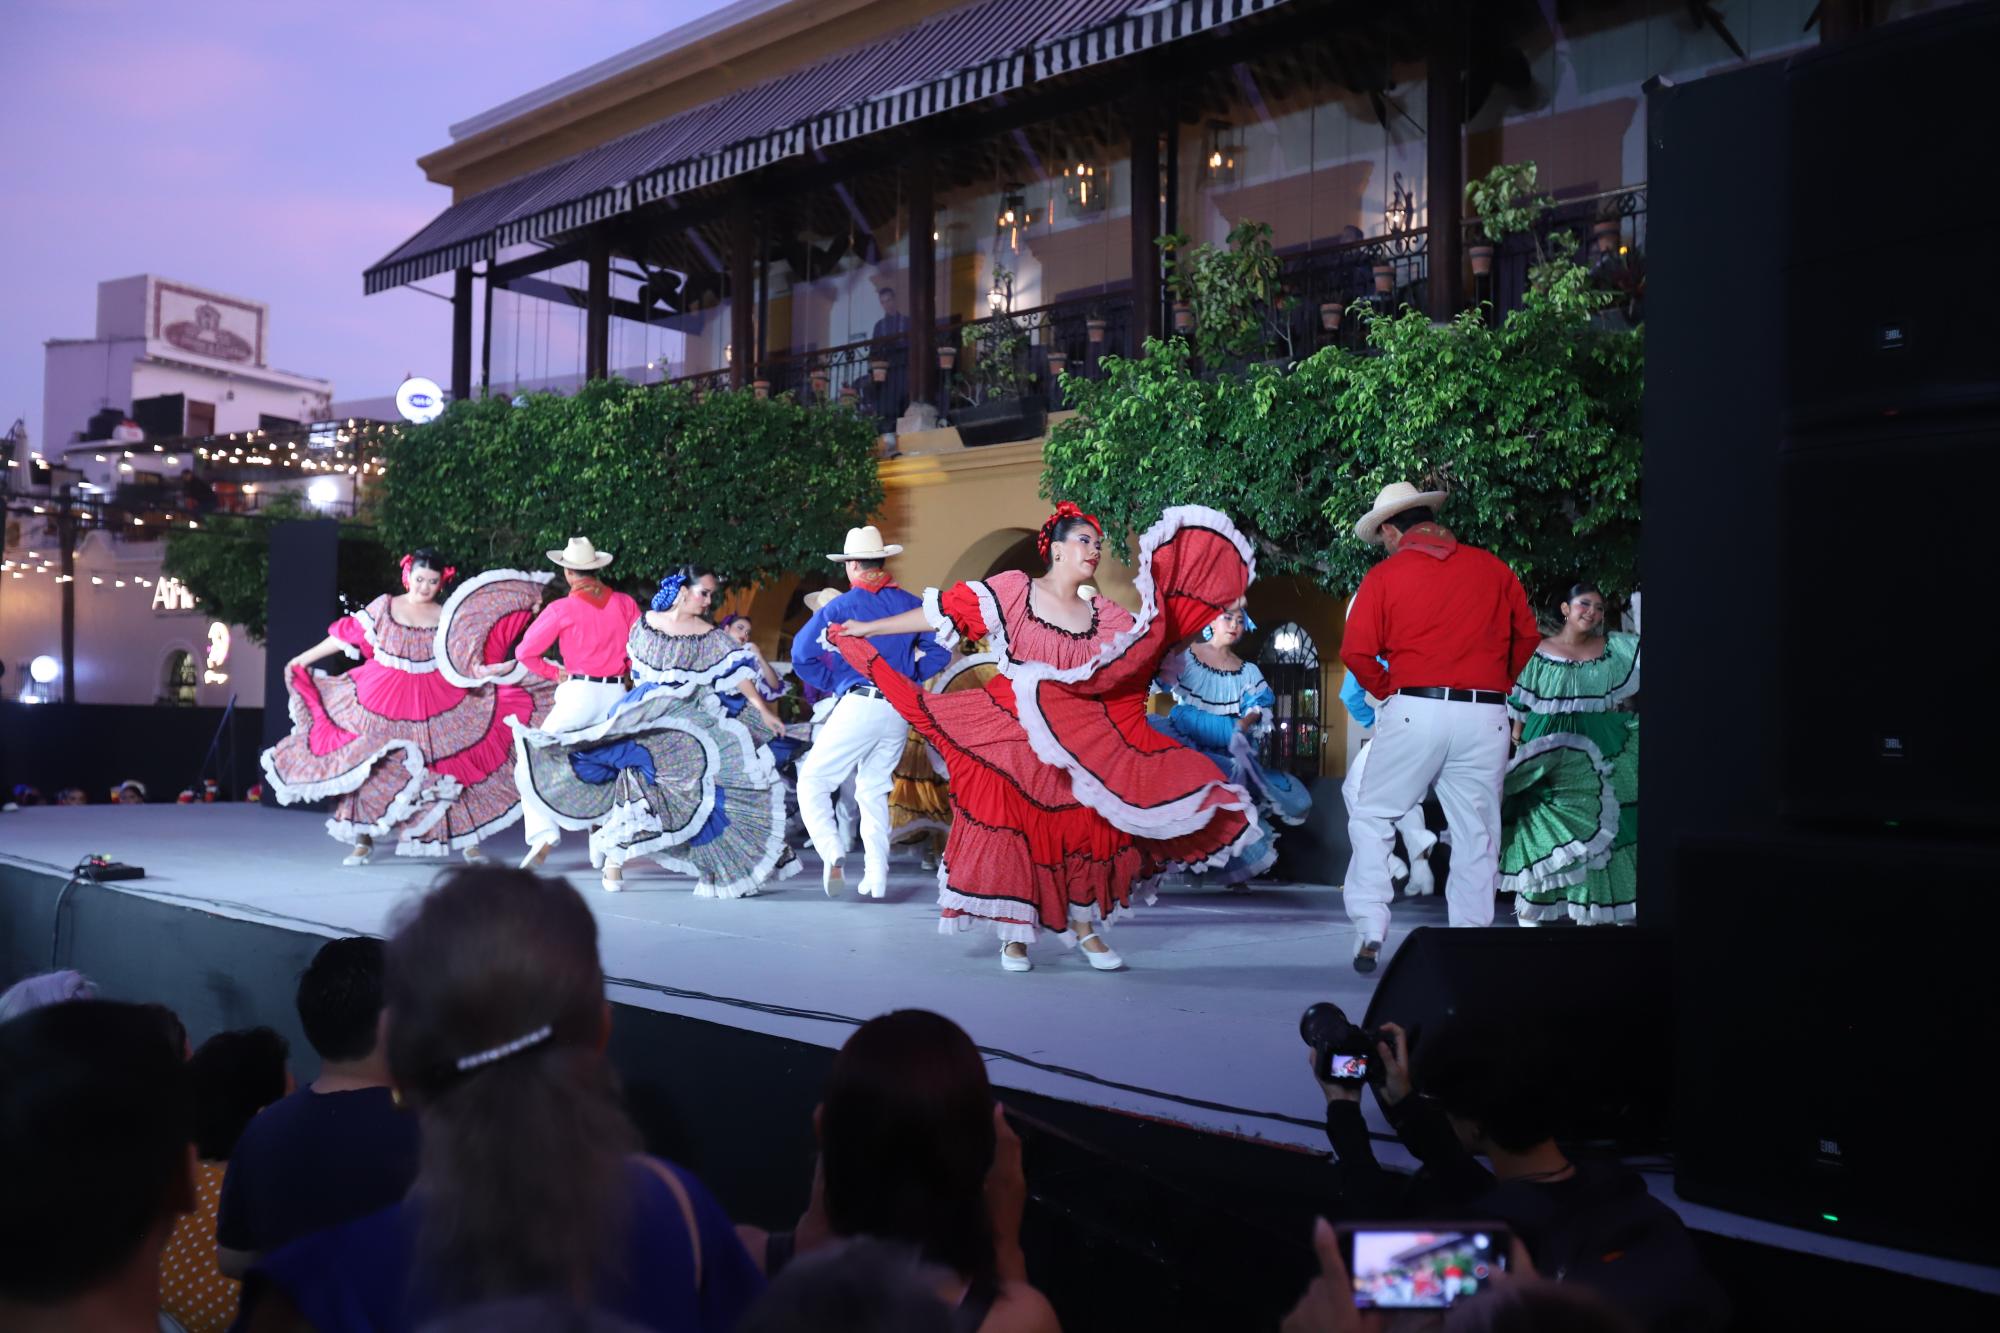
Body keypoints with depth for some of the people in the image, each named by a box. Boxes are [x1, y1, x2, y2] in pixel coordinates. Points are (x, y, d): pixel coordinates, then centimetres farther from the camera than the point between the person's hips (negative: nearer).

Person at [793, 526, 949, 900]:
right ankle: (877, 877, 10)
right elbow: (939, 648, 10)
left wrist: (832, 683, 6)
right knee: (874, 791, 15)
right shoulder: (911, 604, 8)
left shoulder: (838, 608, -3)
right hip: (900, 711, 5)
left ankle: (833, 853, -18)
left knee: (813, 781, 3)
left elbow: (802, 655, -6)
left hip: (858, 705, -5)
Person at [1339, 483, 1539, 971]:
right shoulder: (1491, 567, 9)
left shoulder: (1385, 574, 1)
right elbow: (1527, 634, 12)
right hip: (1486, 717, 3)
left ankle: (1370, 930, 3)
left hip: (1415, 710, -2)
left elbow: (1356, 652, -6)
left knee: (1371, 818, 11)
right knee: (1477, 836, 10)